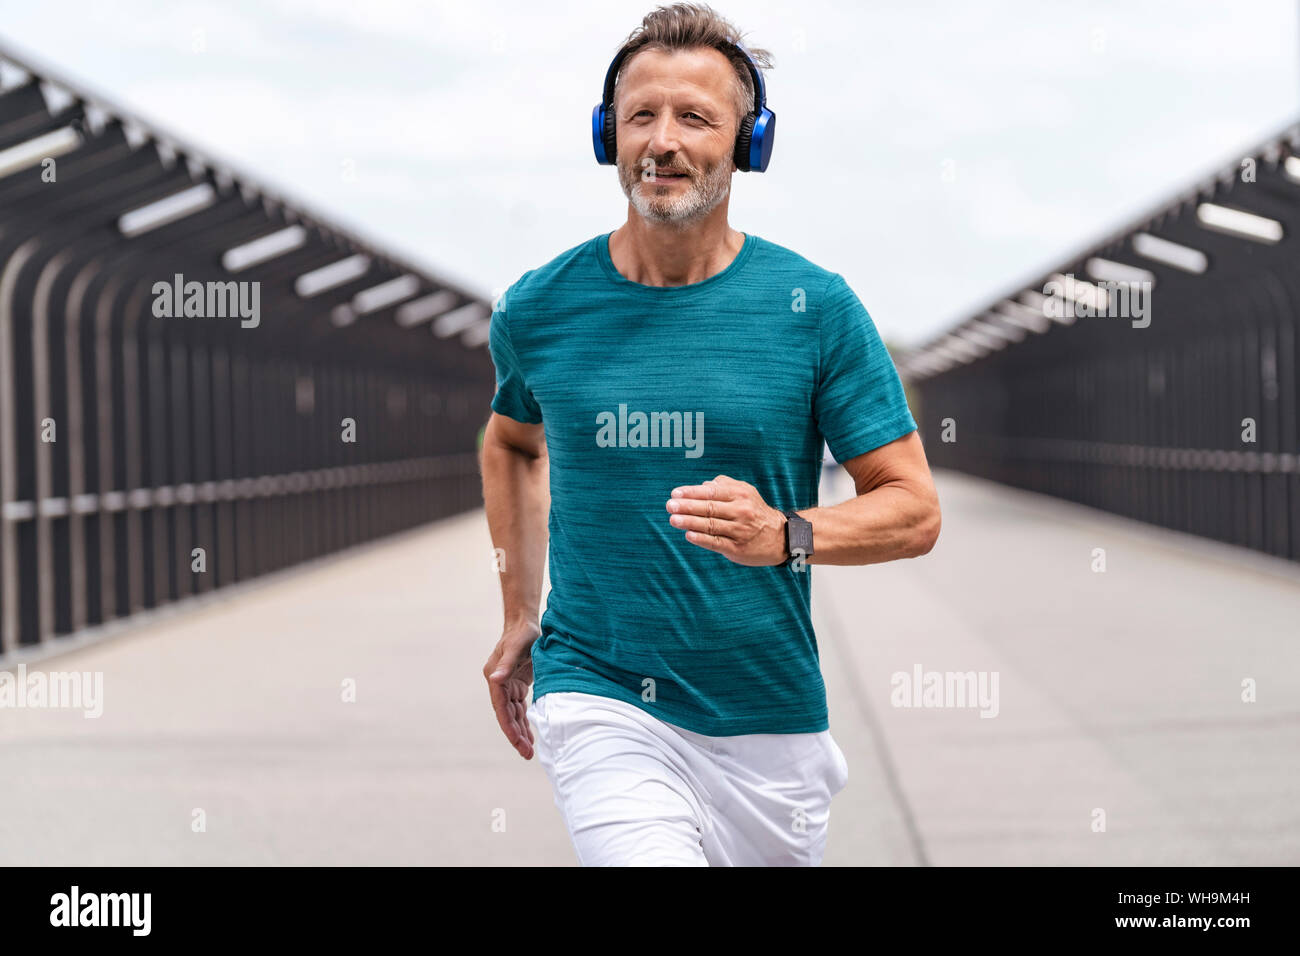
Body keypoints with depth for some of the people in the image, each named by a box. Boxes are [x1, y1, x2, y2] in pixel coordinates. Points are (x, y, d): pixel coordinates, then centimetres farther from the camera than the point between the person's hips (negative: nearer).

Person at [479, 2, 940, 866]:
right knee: (647, 856, -24)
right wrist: (519, 617, 20)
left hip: (765, 709, 1)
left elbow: (915, 510, -3)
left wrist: (784, 534, -21)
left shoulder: (815, 307, -4)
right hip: (597, 698, -1)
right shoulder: (538, 307, 1)